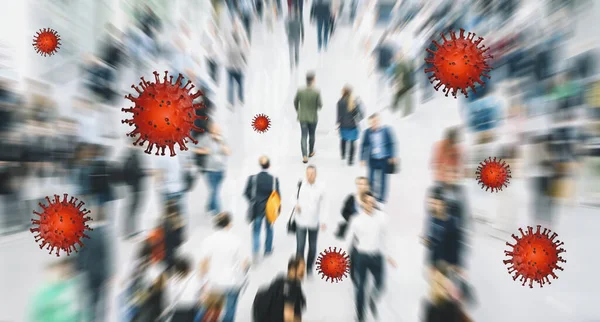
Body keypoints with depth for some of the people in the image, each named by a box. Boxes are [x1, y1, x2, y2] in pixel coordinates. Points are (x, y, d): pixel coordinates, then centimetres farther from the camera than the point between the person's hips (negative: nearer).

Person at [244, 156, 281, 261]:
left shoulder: (252, 178, -15)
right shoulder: (274, 179, -17)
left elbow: (246, 193, -7)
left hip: (257, 208, 0)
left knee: (256, 231, 15)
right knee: (269, 229, 23)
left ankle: (255, 252, 0)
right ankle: (268, 250, 38)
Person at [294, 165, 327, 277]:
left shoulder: (320, 187, -10)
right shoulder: (301, 184, -10)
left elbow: (322, 205, -3)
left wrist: (323, 221, -6)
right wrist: (296, 204, -14)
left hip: (314, 222, 1)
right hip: (301, 221, -1)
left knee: (312, 247, 14)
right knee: (300, 246, 0)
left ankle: (309, 267, 36)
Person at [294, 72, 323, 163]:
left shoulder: (300, 90, -9)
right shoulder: (317, 92, -17)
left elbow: (295, 102, 1)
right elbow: (320, 105, -13)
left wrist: (298, 111, 18)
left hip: (302, 117, 1)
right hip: (313, 117, -1)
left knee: (304, 136, 6)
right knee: (312, 135, 19)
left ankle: (305, 156, -4)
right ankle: (311, 152, 37)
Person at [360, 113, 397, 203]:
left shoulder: (386, 130, -11)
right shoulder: (367, 132, -8)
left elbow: (392, 143, -3)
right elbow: (363, 146, 0)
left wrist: (393, 157, -5)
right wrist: (362, 159, -1)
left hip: (385, 159, -1)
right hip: (373, 159, 1)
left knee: (383, 179, 10)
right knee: (371, 178, 6)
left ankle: (381, 198, 28)